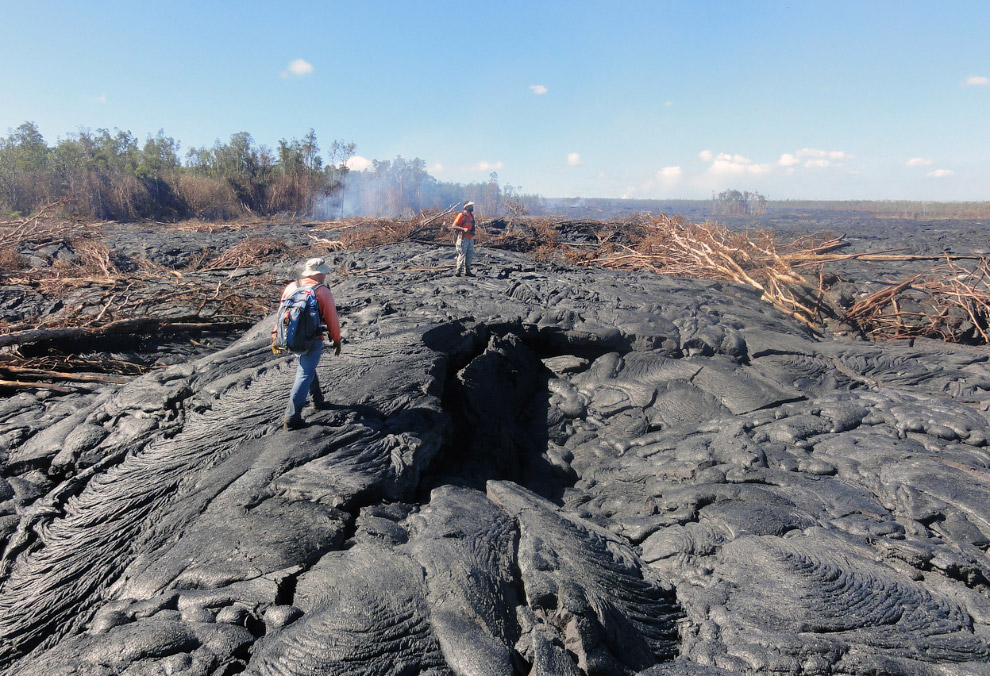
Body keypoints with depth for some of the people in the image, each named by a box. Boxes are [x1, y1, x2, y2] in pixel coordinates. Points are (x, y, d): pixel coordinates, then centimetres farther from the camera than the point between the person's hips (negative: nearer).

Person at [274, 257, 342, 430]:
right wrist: (336, 340, 5)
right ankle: (292, 417, -5)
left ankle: (318, 400, 39)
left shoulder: (291, 287, 5)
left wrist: (277, 335, 20)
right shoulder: (323, 292, -10)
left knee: (308, 367, 26)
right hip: (313, 340, -6)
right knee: (304, 375, -2)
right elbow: (332, 319, -7)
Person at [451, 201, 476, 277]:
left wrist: (473, 232, 8)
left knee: (470, 255, 9)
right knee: (462, 255, -7)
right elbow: (454, 226, -14)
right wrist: (463, 229, -24)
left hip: (470, 238, 8)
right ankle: (457, 272, -1)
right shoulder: (461, 215, -10)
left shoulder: (471, 216, 13)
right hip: (463, 238, -8)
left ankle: (467, 271, 18)